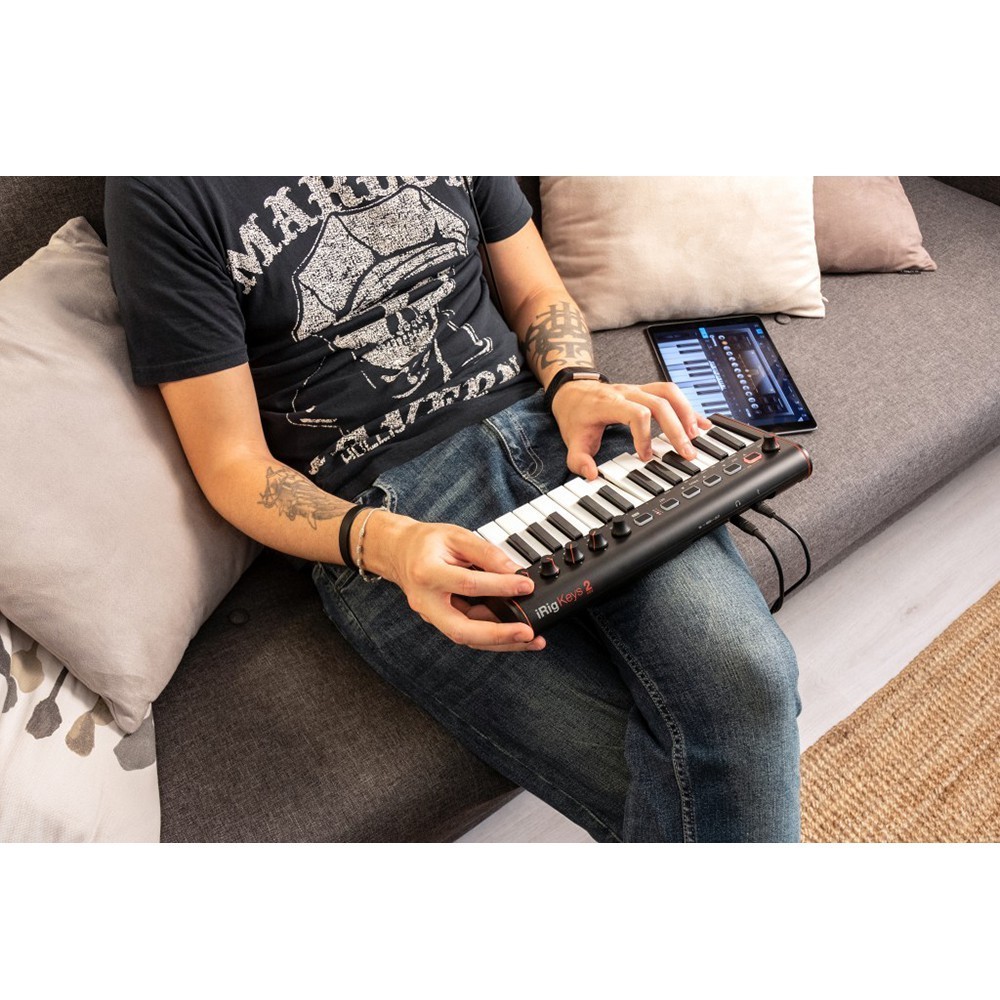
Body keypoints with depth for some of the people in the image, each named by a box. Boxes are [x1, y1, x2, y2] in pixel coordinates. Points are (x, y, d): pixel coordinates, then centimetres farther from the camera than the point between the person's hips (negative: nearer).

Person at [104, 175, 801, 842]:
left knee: (746, 675, -22)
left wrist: (574, 385, -3)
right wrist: (383, 544, -21)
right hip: (376, 508, -3)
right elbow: (233, 464, -2)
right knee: (638, 783, -20)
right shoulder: (160, 196, 0)